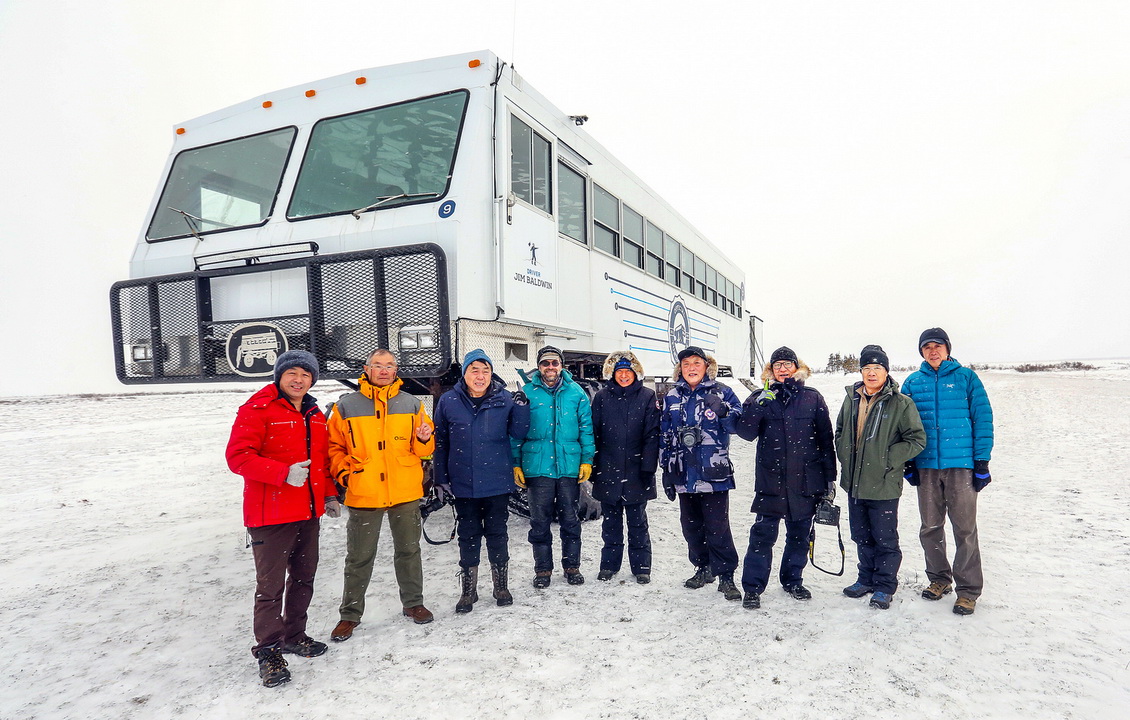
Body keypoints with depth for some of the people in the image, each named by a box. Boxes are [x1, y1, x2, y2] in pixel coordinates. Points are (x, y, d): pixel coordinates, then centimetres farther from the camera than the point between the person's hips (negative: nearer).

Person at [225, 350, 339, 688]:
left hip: (308, 513, 7)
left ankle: (294, 634, 35)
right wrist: (284, 473, -29)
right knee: (271, 584, 0)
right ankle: (268, 651, 15)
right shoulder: (257, 410, -11)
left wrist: (329, 494, 15)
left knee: (304, 577, 17)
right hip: (270, 514, -7)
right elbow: (238, 456, -19)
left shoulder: (315, 415, 12)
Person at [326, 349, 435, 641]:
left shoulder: (412, 404, 5)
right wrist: (343, 472, -6)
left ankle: (413, 602, 32)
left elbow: (424, 449, 8)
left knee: (409, 550, 15)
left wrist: (423, 440, -13)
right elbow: (335, 447, 7)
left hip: (406, 493, 2)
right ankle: (350, 614, 25)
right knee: (359, 557, 9)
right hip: (363, 495, -1)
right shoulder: (346, 406, 0)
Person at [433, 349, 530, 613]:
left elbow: (518, 433, -2)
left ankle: (501, 586, 27)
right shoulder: (448, 401, -1)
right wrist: (441, 478, 3)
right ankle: (468, 591, 24)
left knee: (497, 534, 11)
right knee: (468, 536, 11)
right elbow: (440, 442, 4)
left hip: (497, 481, 0)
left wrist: (522, 407, -16)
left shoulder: (504, 399, -2)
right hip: (463, 484, 1)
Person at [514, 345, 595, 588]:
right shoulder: (527, 392, 1)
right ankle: (542, 569, 22)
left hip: (570, 466, 1)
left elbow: (586, 428, 5)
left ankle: (572, 566, 26)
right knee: (540, 521, 8)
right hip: (537, 466, -1)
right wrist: (516, 464, -2)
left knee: (570, 520, 11)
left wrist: (587, 459, 0)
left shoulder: (576, 392, 4)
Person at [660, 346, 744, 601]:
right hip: (684, 472, 4)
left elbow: (737, 425, -5)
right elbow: (665, 434, 13)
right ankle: (703, 568, 29)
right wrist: (667, 468, 11)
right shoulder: (672, 396, 10)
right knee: (691, 525, 13)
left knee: (717, 526, -4)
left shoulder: (721, 392, 1)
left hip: (713, 471, -4)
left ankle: (726, 576, 7)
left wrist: (723, 412, -26)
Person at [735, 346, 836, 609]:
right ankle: (752, 588, 7)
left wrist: (830, 478, 5)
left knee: (799, 534, 13)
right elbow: (746, 432, -8)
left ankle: (793, 581, 31)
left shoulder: (812, 398, 3)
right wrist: (759, 403, -21)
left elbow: (826, 439, 6)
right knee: (763, 534, -2)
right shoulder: (760, 398, 4)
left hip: (805, 480, 1)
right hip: (770, 479, -1)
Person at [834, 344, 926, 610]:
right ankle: (867, 579, 34)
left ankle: (885, 586, 22)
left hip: (883, 485, -5)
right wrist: (844, 456, 7)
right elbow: (840, 432, 19)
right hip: (854, 482, 5)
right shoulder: (851, 399, 6)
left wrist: (888, 459, -14)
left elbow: (917, 439, -9)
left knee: (885, 538, 7)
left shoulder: (900, 403, -10)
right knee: (862, 536, 18)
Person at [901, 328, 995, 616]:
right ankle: (939, 579, 28)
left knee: (965, 529, 2)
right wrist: (908, 462, 3)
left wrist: (982, 461, -6)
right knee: (930, 527, 11)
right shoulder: (913, 383, 7)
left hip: (961, 464, -3)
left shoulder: (966, 377, 1)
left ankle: (968, 589, 14)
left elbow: (983, 419, -1)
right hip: (926, 466, 3)